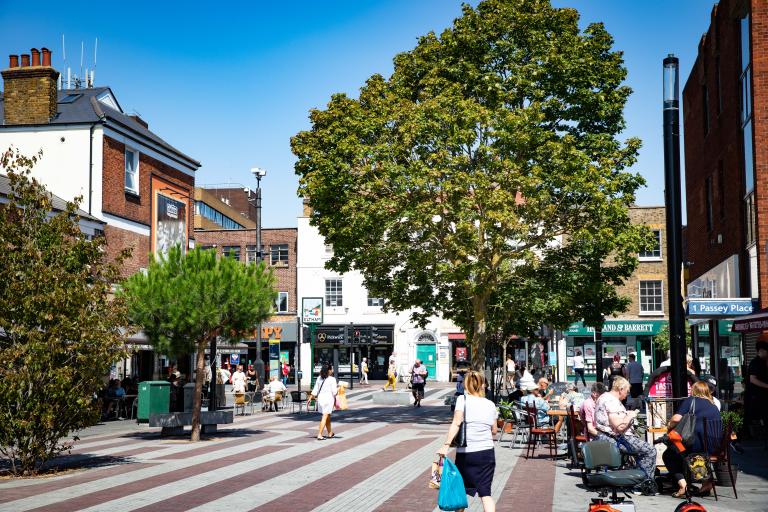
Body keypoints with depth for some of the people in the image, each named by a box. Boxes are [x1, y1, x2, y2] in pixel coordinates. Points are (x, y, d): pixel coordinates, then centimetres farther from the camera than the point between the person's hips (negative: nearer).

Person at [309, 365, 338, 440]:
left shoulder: (319, 379, 8)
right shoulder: (332, 379, -9)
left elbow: (315, 390, 8)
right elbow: (334, 391, -10)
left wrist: (310, 398, 13)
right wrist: (338, 388, 8)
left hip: (320, 398, 6)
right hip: (328, 398, -6)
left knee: (328, 417, 20)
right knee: (325, 417, -4)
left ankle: (330, 433, 32)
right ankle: (319, 435, -11)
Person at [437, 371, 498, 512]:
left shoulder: (463, 399, -4)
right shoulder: (490, 404, 6)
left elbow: (456, 423, -16)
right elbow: (494, 431, 13)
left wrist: (446, 445, -20)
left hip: (465, 453, -2)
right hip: (487, 452, 2)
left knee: (461, 491, 13)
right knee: (486, 492, 0)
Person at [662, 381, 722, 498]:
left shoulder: (691, 401, 1)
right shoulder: (713, 405, 17)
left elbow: (677, 418, -11)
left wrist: (670, 426, 11)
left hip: (698, 445, -6)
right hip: (715, 448, 6)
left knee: (668, 454, 16)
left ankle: (682, 483, -5)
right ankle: (707, 481, 18)